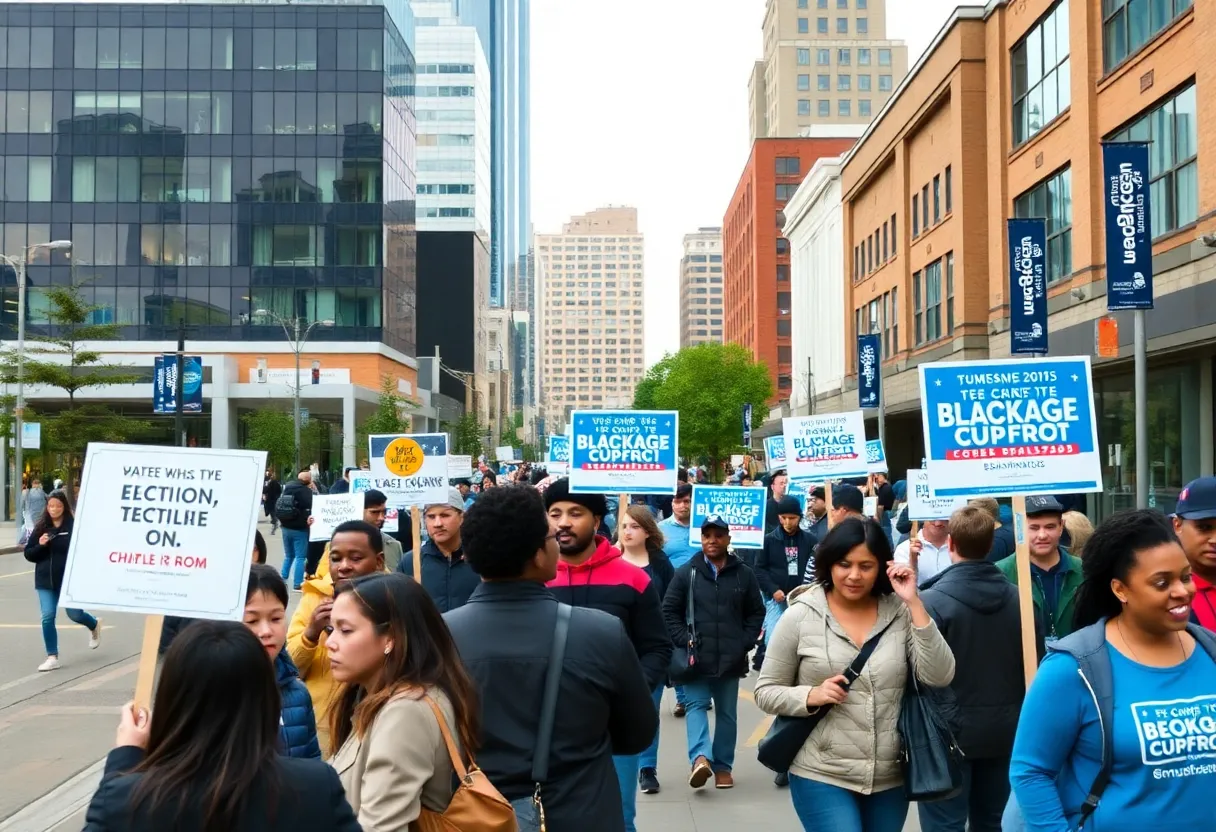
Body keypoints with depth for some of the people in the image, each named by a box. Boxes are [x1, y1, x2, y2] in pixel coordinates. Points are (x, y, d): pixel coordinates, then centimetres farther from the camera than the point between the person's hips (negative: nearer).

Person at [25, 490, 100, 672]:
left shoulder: (74, 526, -8)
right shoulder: (41, 527, 2)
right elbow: (28, 554, 6)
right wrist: (40, 545, -14)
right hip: (45, 580, 3)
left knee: (75, 614, 5)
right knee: (47, 617, -3)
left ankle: (94, 626, 40)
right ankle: (52, 657, 8)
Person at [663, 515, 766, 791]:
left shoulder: (744, 574, 3)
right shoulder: (686, 573, -2)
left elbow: (756, 613, 9)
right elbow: (669, 611, 1)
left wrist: (744, 644, -1)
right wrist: (684, 642, -9)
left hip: (731, 660, 2)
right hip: (695, 658, -1)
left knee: (727, 713, 10)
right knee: (696, 705, -11)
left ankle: (723, 766, 19)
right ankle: (700, 757, -21)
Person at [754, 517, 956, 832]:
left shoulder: (901, 612, -1)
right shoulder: (799, 617, -5)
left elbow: (939, 677, -11)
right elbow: (766, 692, 0)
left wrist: (914, 603, -14)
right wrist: (811, 695, -18)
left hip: (891, 778, 3)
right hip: (821, 776, -3)